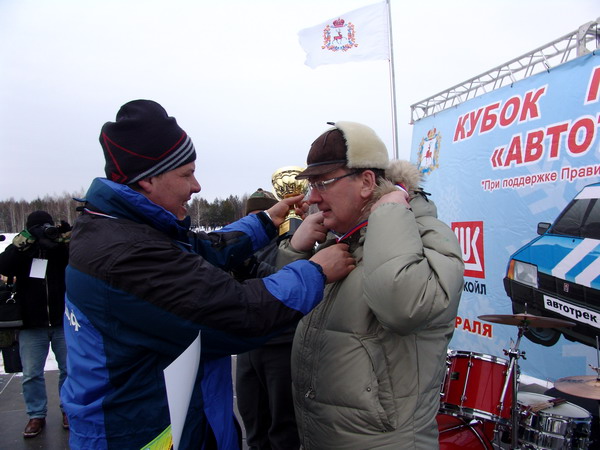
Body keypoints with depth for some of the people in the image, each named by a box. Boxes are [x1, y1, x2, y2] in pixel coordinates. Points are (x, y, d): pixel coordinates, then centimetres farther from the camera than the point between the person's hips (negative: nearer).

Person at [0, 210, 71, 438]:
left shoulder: (63, 248, -1)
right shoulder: (22, 251, 0)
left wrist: (67, 236, -26)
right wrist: (25, 239, -27)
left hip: (63, 323, 0)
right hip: (31, 326, 0)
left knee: (69, 369, 11)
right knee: (31, 374, 7)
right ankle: (36, 415, 23)